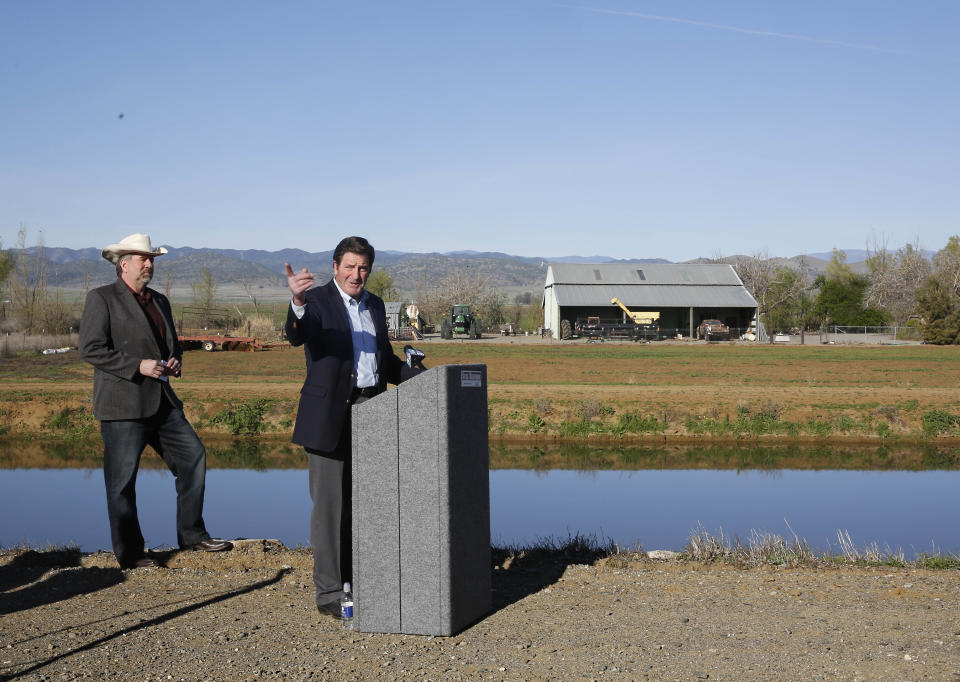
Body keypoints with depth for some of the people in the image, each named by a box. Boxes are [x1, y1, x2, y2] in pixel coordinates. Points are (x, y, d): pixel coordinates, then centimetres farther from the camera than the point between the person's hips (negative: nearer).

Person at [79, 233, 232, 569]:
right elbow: (90, 348, -13)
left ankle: (192, 534, 17)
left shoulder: (159, 301, 18)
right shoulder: (101, 299, -4)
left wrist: (174, 361, 6)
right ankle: (129, 553, 11)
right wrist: (138, 366, -18)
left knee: (193, 456, 5)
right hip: (123, 405, -7)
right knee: (122, 480, -1)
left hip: (162, 401, 7)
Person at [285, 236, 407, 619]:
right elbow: (296, 336, -25)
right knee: (330, 505, -2)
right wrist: (297, 302, -45)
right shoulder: (317, 300, -5)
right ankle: (329, 593, 5)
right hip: (331, 416, -6)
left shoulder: (375, 305, 15)